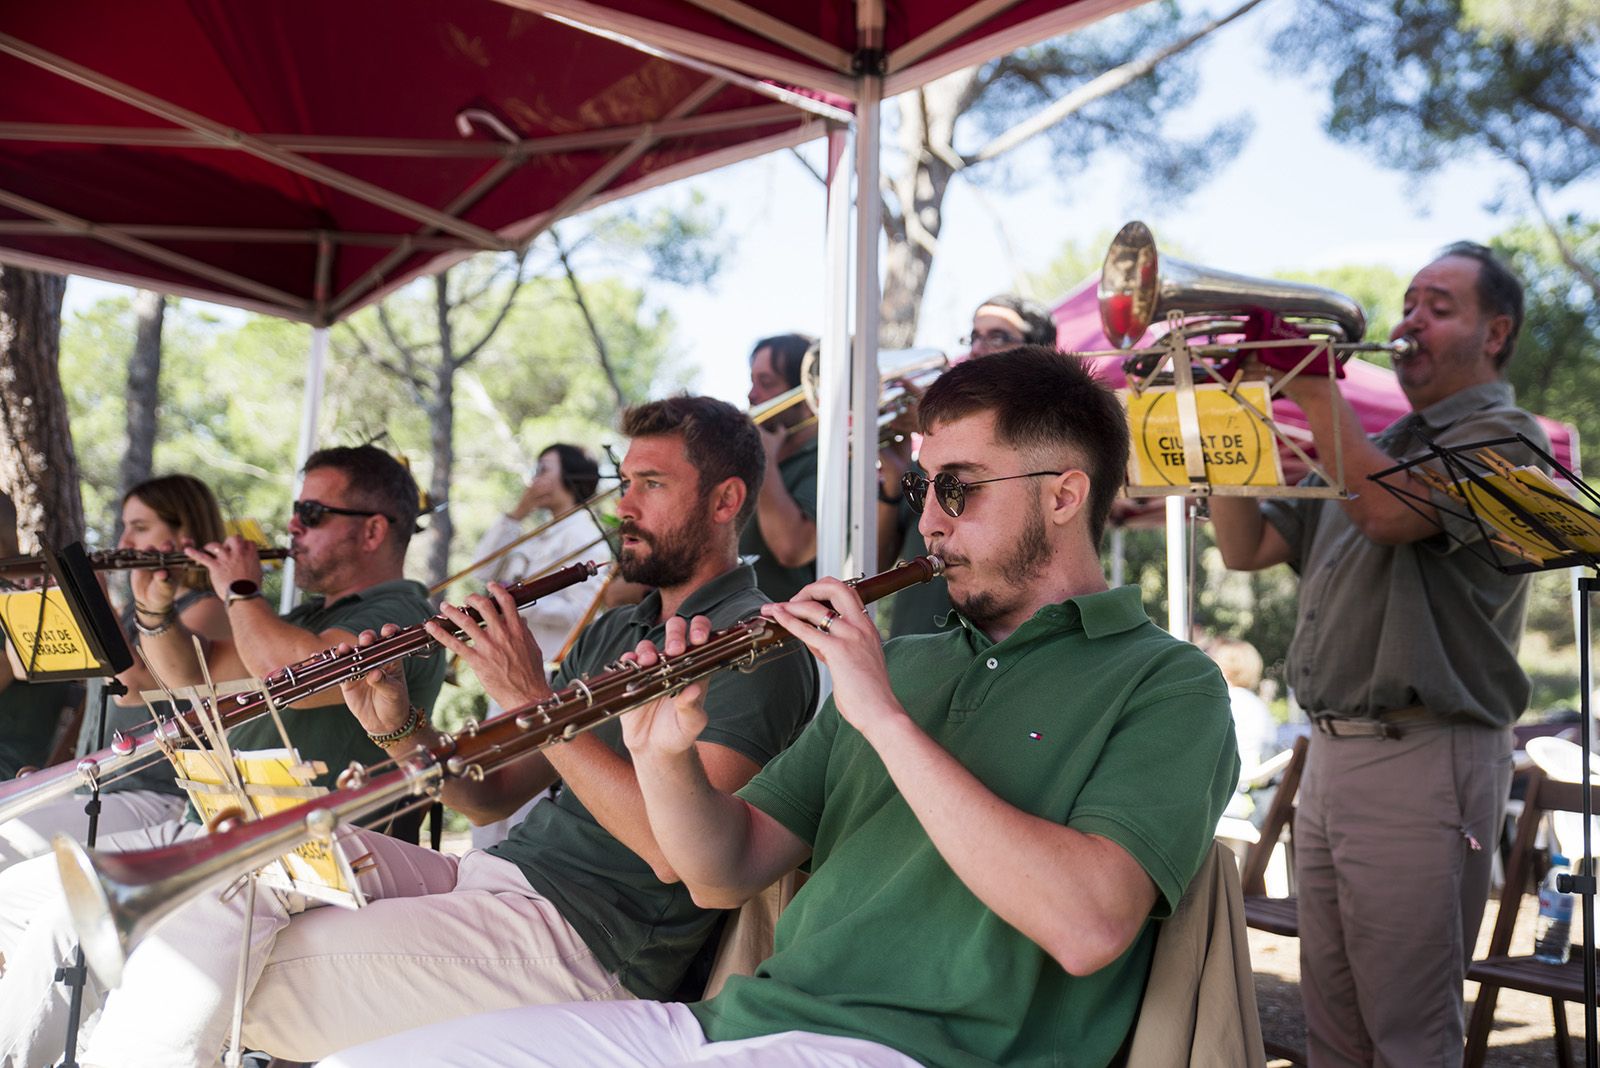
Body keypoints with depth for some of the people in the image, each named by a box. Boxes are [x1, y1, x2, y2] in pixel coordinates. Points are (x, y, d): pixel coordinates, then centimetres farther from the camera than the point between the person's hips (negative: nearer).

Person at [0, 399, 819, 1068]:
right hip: (490, 874, 9)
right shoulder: (613, 628, 21)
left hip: (588, 931, -9)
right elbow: (492, 794, 18)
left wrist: (533, 697, -19)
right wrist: (400, 730, -2)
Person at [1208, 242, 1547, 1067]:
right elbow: (1246, 546, 17)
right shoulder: (1374, 444, 22)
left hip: (1420, 758, -8)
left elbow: (1388, 511, -23)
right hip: (1330, 751, 8)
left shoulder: (1501, 436, -4)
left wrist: (1313, 386, -16)